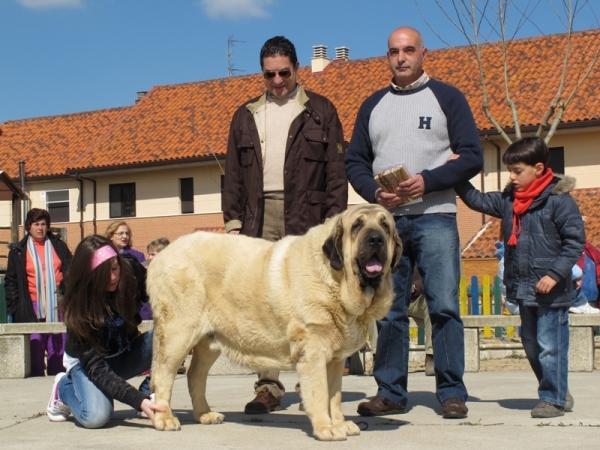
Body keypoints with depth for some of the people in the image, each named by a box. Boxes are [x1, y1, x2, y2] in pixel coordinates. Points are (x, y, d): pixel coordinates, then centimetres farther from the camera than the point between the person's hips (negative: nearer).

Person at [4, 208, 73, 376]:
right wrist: (14, 309, -2)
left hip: (57, 307, 1)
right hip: (33, 309, -1)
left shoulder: (59, 246, 9)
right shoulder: (18, 252, 4)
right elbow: (11, 282, 5)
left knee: (58, 350, 4)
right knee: (35, 352, -1)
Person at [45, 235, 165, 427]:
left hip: (125, 354, 3)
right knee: (96, 416, -33)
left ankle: (149, 394, -4)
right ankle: (64, 387, 1)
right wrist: (137, 401, -44)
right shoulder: (79, 309, -29)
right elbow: (96, 369, -33)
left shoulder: (128, 281, -20)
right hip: (87, 361, -3)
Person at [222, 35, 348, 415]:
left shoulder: (320, 111, 9)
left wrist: (333, 220, -6)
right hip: (259, 216, 3)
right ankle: (268, 387, 2)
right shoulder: (247, 115, 18)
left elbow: (337, 169, 3)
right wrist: (233, 220, 5)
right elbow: (233, 174, 15)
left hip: (306, 217, -3)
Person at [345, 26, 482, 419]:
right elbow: (355, 162, 14)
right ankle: (391, 393, 11)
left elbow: (472, 157, 0)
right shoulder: (373, 105, 17)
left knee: (444, 306, -6)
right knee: (389, 310, 4)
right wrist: (375, 192, -5)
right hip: (386, 220, 3)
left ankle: (452, 393, 1)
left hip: (435, 217, -3)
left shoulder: (447, 97, 7)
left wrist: (428, 181, -13)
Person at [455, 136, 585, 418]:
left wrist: (555, 273, -18)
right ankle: (559, 393, 28)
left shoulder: (558, 199, -11)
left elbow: (575, 241, -11)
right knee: (531, 346, 15)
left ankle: (553, 399, 7)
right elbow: (478, 201, 17)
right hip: (523, 289, 8)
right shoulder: (508, 199, 9)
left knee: (550, 346, -4)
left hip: (551, 291, -8)